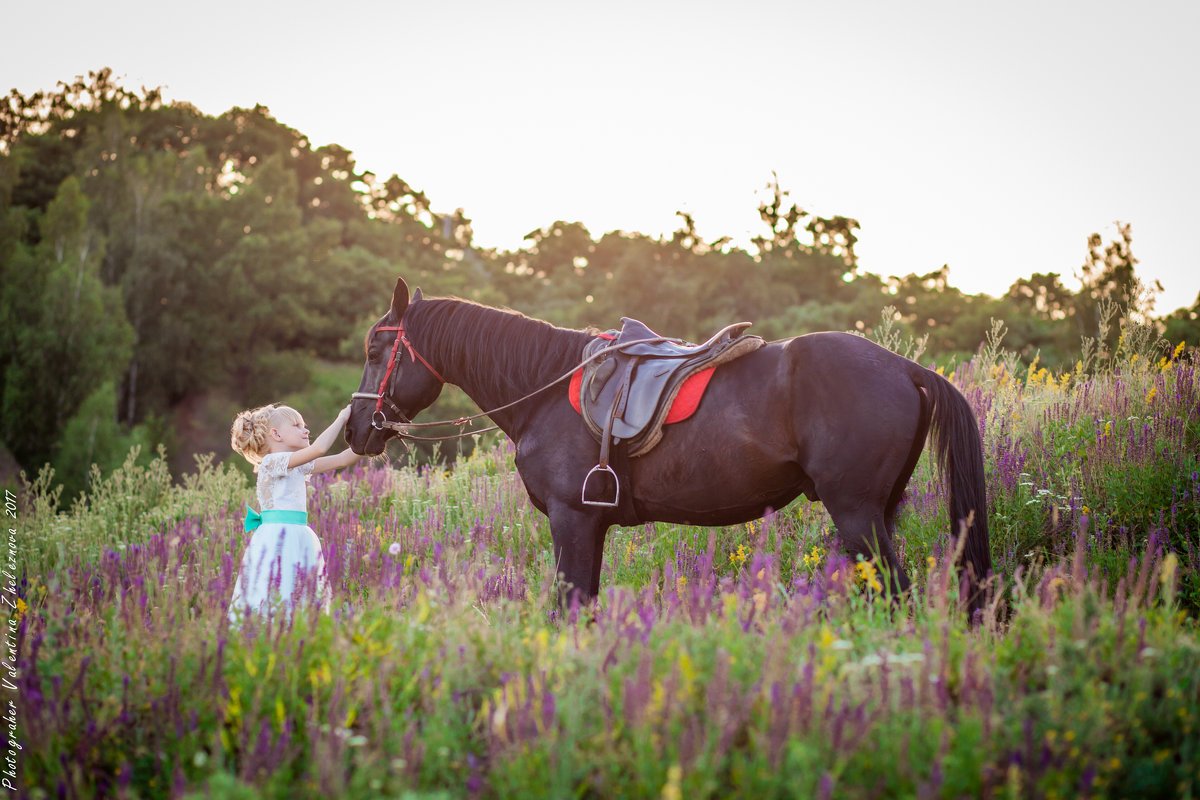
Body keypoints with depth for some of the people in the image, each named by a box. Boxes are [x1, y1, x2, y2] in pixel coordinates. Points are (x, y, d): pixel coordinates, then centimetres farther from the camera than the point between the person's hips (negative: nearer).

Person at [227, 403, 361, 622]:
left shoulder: (298, 467, 18)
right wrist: (341, 419, -8)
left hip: (297, 539, 9)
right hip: (276, 538, -9)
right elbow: (318, 448, -19)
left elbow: (341, 460, 15)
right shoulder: (271, 462, -8)